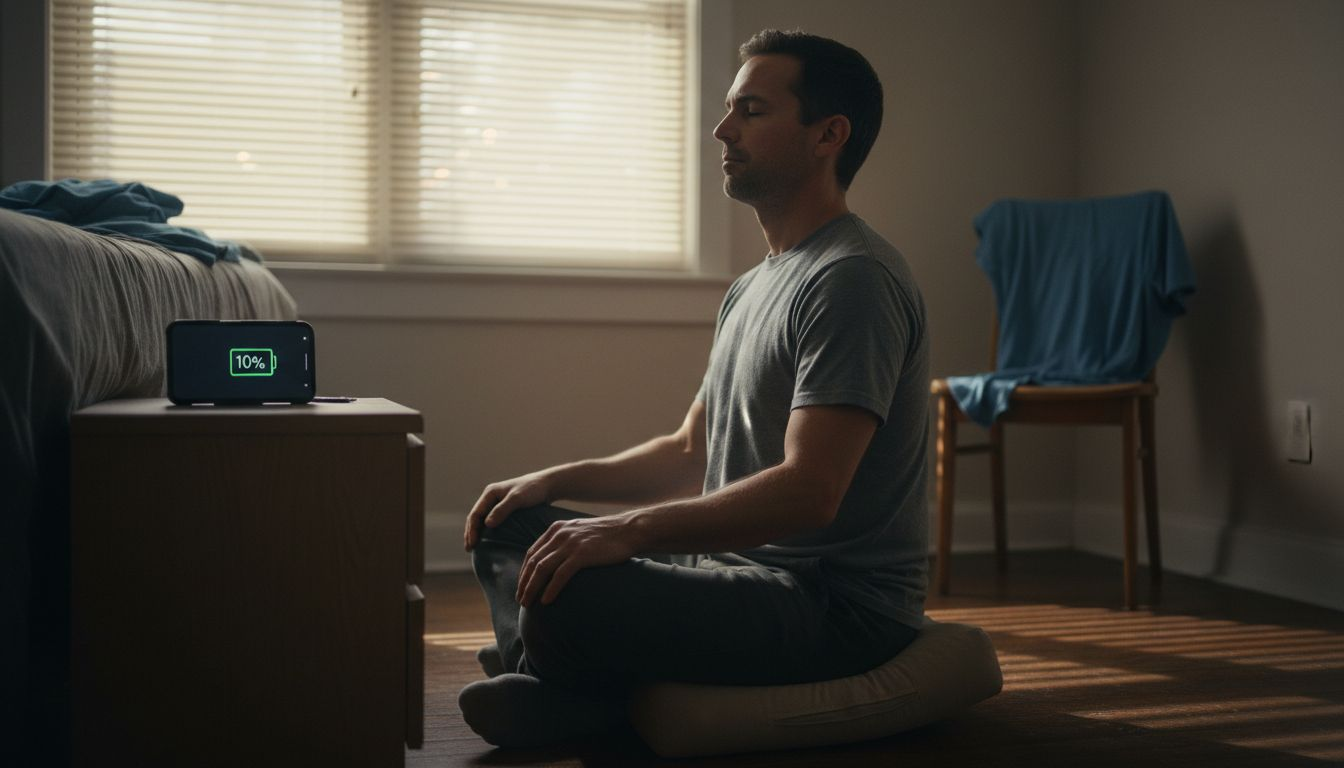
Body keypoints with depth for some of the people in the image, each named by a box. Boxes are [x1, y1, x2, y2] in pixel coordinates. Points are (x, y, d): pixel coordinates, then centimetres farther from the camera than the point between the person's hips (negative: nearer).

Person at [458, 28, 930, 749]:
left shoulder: (852, 281, -16)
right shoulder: (752, 287, 18)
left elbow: (807, 492, -25)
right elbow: (691, 453, 21)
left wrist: (630, 530, -30)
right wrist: (556, 480, 8)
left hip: (840, 601, -10)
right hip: (742, 564, 10)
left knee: (564, 600, -32)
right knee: (508, 528, 10)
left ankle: (563, 678, 0)